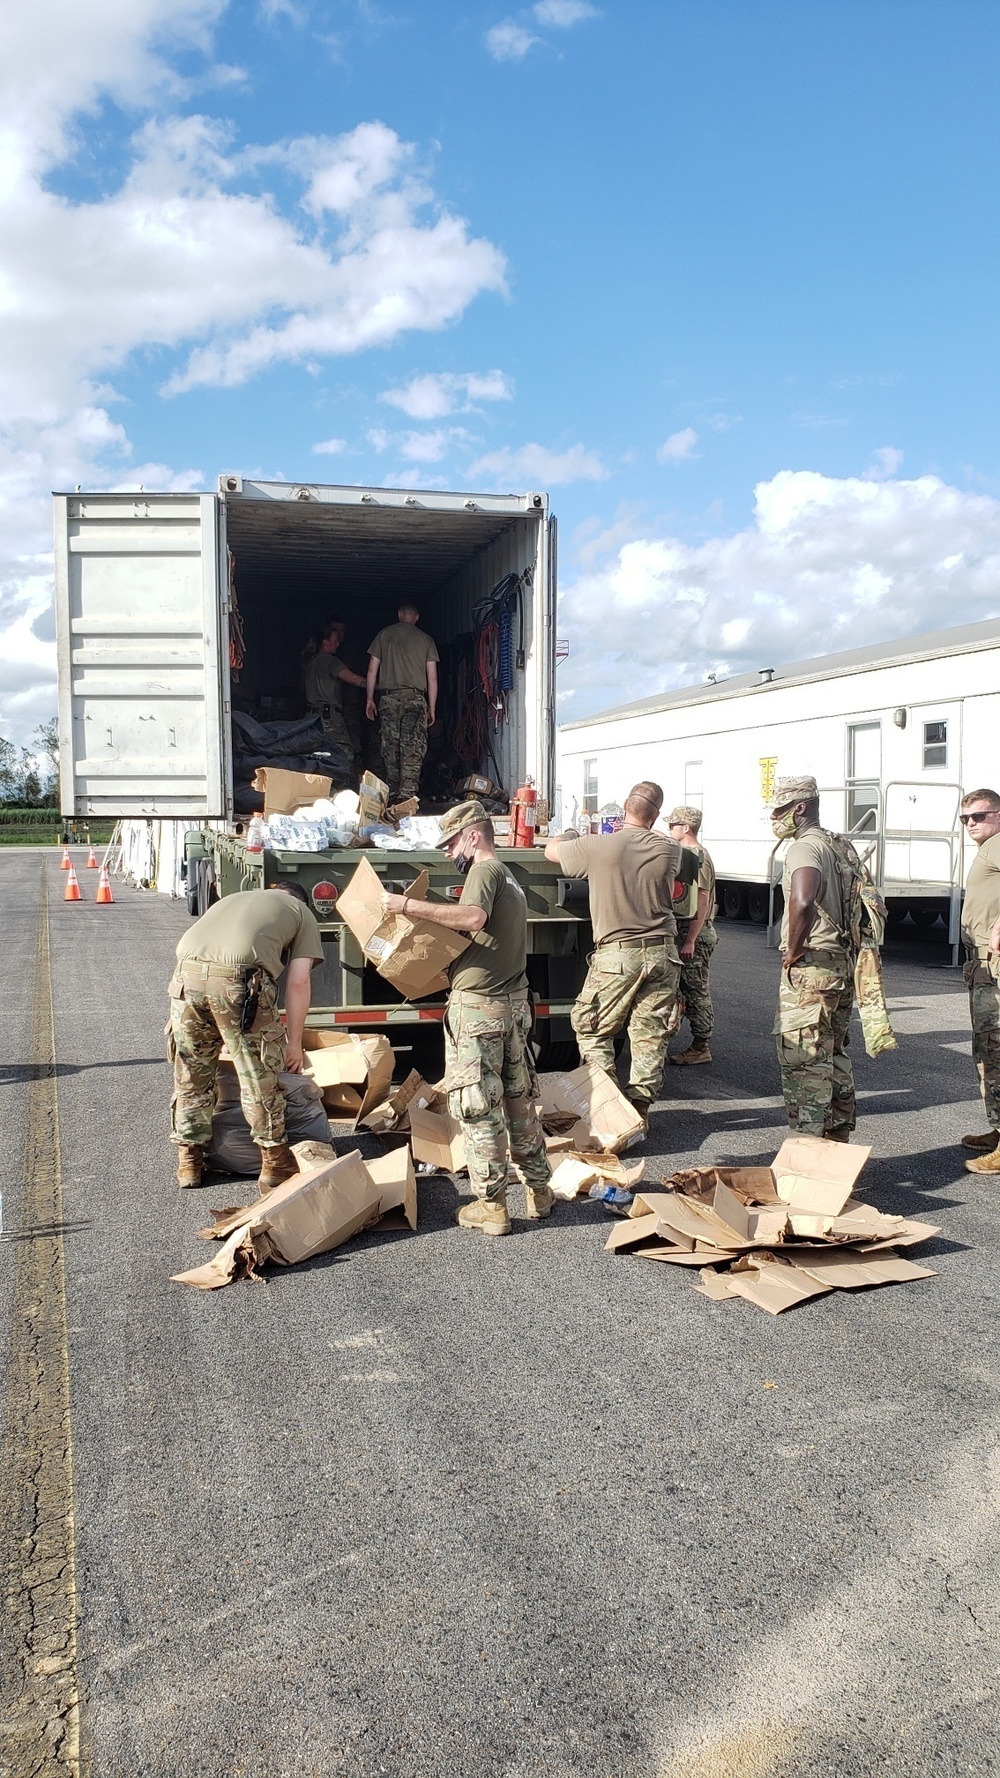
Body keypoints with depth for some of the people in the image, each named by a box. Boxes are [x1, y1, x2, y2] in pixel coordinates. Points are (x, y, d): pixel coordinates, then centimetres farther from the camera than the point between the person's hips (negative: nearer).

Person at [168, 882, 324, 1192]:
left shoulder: (231, 899, 39)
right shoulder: (303, 913, 26)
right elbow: (298, 982, 15)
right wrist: (294, 1043, 23)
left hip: (187, 972, 4)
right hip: (239, 977, -4)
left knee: (191, 1072, 19)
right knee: (259, 1075, 10)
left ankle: (189, 1161, 30)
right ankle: (275, 1164, 21)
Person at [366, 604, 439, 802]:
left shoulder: (384, 634, 11)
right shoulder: (426, 640, 8)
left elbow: (372, 670, 8)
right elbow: (432, 678, 5)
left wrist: (370, 699, 15)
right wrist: (432, 709, 11)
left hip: (388, 698, 2)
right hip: (415, 698, -1)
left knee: (390, 749, 7)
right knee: (413, 750, -7)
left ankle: (392, 797, 11)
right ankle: (407, 795, -18)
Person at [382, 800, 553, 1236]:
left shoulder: (485, 870, -12)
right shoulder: (509, 878, 19)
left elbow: (473, 917, -31)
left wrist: (409, 906, -28)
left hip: (478, 1005, -10)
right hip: (514, 1002, 10)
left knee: (479, 1107, -2)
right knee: (519, 1099, 18)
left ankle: (492, 1207, 4)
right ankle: (539, 1189, 26)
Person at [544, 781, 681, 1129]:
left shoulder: (598, 847, -10)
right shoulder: (669, 850, 0)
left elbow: (551, 850, 8)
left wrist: (571, 836, 28)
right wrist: (637, 832, 39)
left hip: (617, 955, -3)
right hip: (662, 953, 3)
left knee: (591, 1029, 11)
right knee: (651, 1036, 9)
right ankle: (640, 1109, 12)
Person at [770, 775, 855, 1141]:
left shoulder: (804, 848, -16)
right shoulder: (836, 846, 15)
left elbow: (802, 902, -37)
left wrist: (793, 950, -23)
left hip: (809, 968, -10)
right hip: (840, 964, 10)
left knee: (801, 1059, -5)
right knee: (834, 1056, 17)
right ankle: (838, 1141, 27)